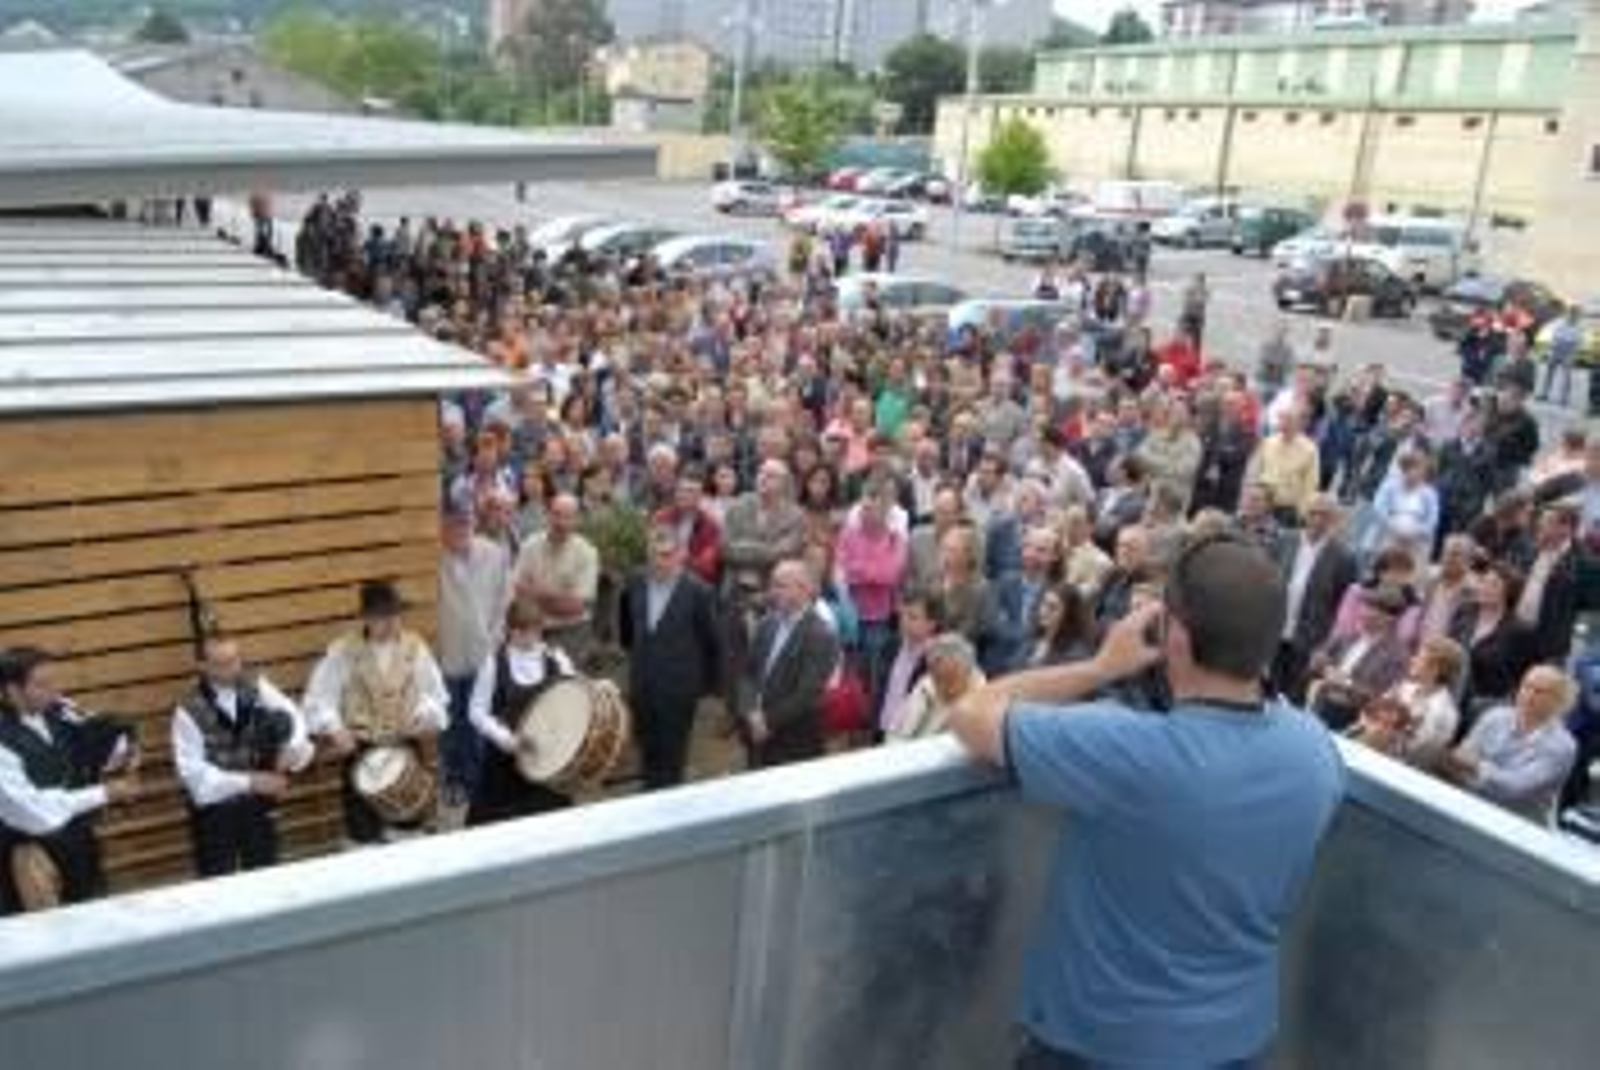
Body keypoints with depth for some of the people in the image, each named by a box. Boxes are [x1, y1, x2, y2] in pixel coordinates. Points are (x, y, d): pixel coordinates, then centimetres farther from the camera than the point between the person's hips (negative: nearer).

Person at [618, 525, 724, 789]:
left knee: (670, 764, 4)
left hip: (678, 690, -4)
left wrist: (708, 683, 2)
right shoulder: (635, 584, -1)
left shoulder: (698, 592, -15)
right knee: (649, 757, 15)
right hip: (642, 687, 4)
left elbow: (713, 642, -6)